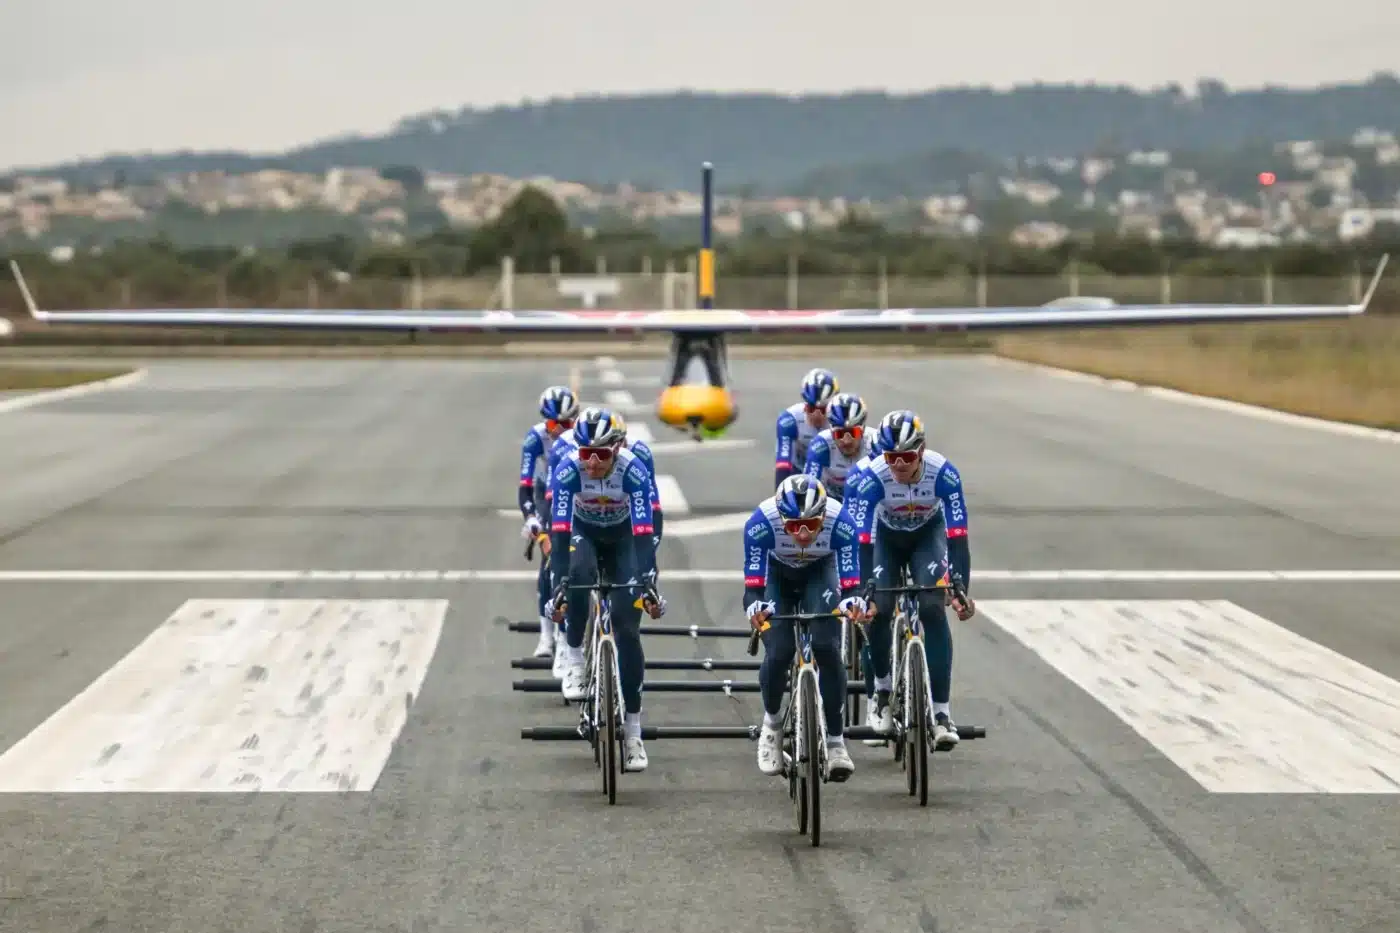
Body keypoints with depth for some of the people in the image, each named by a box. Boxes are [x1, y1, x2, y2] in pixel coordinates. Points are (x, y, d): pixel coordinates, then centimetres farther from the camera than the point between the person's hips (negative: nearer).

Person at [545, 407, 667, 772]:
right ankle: (573, 657, -18)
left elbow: (644, 532, -36)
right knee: (579, 573, -37)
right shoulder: (567, 470, -30)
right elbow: (559, 531, -34)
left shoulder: (633, 471, -32)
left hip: (622, 538, 0)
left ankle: (632, 732, -4)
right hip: (583, 533, 0)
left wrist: (648, 584, -48)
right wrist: (558, 587, -44)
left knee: (627, 629, -10)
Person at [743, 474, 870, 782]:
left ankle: (836, 741, -8)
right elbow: (753, 583, -35)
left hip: (819, 574, 0)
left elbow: (851, 581, -33)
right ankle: (771, 724, 13)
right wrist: (754, 607, -58)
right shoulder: (761, 523, -37)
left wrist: (854, 603, -56)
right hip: (777, 575, 0)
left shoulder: (840, 521, -36)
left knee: (827, 648, -21)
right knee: (778, 652, -18)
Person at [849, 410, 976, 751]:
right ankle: (882, 694, 7)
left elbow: (958, 535, -35)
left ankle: (941, 712, -18)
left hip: (928, 534, -1)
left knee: (932, 608, -19)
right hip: (887, 537, 1)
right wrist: (862, 592, -46)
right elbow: (862, 540, -35)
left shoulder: (943, 473, -34)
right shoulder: (872, 478, -34)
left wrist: (960, 590, -45)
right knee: (878, 608, -18)